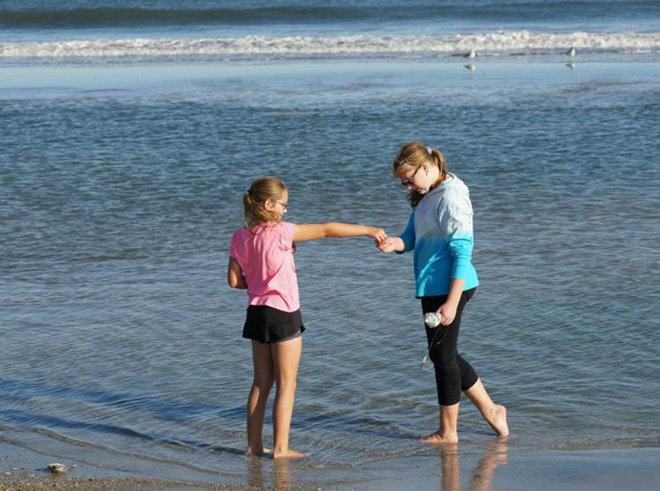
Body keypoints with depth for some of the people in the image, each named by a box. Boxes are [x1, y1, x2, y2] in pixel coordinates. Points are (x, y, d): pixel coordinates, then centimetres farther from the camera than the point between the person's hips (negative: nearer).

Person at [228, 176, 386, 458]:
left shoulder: (240, 237, 3)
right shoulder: (281, 232, -15)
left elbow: (234, 280, 4)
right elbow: (327, 230, -12)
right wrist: (368, 231, -7)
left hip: (256, 313, 7)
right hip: (282, 314, -7)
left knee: (261, 383, 14)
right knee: (286, 384, 1)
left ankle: (253, 445, 16)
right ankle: (281, 447, 0)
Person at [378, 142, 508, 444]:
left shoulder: (451, 198, -19)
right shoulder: (425, 196, 11)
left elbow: (462, 253, -20)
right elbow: (412, 237, 13)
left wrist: (452, 301, -22)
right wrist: (396, 244, -12)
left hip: (449, 287, -10)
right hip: (432, 288, 10)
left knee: (443, 357, 2)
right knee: (443, 355, 18)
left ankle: (448, 432, 16)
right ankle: (490, 410, 28)